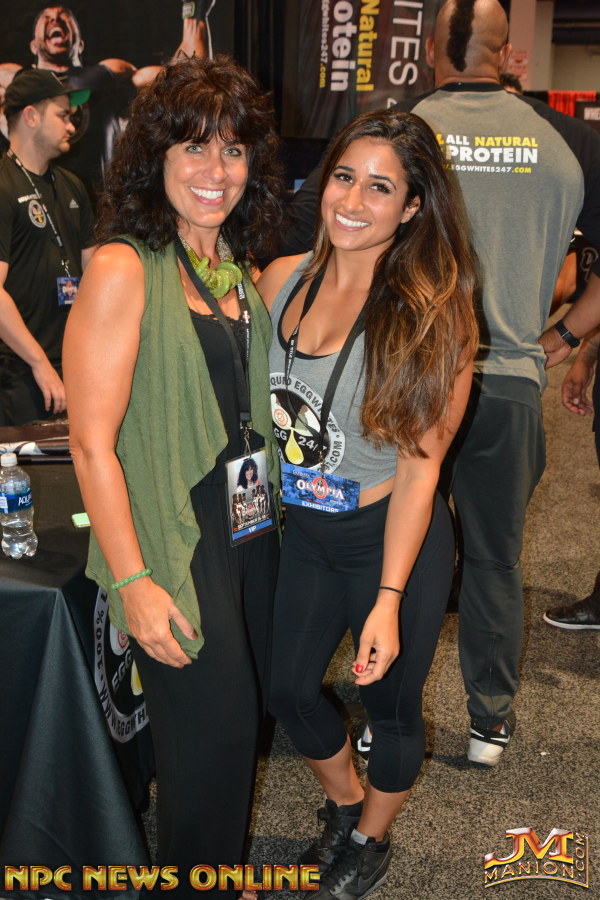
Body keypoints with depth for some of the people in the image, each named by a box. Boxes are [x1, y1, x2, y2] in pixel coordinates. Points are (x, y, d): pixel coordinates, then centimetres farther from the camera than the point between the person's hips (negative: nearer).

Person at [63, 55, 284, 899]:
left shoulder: (239, 268, 9)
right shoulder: (122, 269, -15)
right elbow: (92, 441, -17)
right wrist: (132, 582, -18)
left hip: (252, 526, 7)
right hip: (173, 542, -7)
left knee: (242, 714, 18)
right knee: (214, 729, 4)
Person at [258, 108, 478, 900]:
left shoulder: (431, 314, -18)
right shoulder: (282, 280, -6)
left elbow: (419, 465, -17)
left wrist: (389, 598, -20)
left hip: (393, 538, -4)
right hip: (304, 530, 5)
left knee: (390, 705, 14)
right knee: (288, 689, 17)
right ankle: (344, 804, 50)